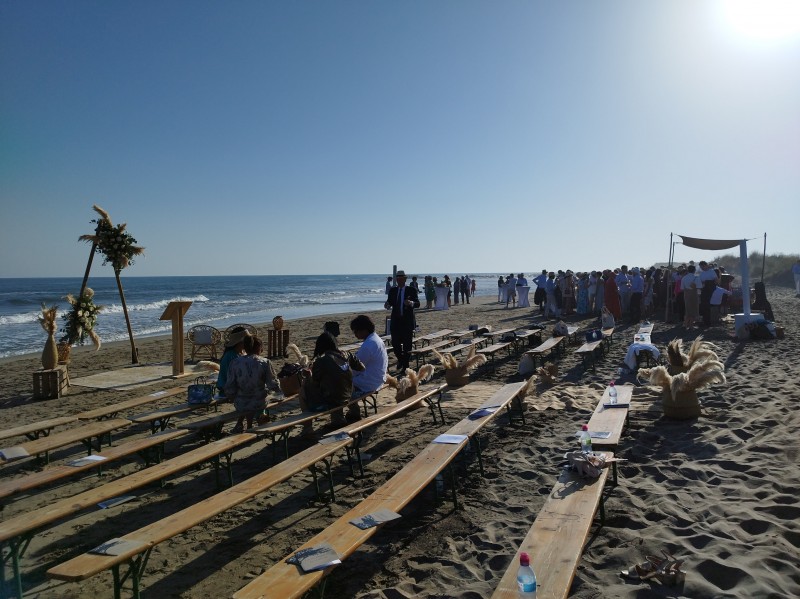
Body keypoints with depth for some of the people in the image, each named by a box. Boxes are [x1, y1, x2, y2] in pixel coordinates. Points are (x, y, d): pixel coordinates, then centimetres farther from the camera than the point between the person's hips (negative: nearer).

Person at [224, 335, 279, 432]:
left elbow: (229, 390, -8)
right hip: (259, 406, -2)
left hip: (240, 406, 2)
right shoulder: (265, 363, -12)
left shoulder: (235, 363, -8)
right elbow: (274, 387, -11)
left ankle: (240, 423, 33)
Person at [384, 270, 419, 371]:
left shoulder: (411, 290, -1)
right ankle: (400, 359, 29)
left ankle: (406, 365, 12)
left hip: (407, 322, -3)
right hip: (395, 321, 3)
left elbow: (418, 304, -7)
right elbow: (390, 303, 9)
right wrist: (387, 305, -14)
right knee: (395, 343, 4)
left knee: (407, 344, 2)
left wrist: (411, 303, -28)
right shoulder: (393, 291, 8)